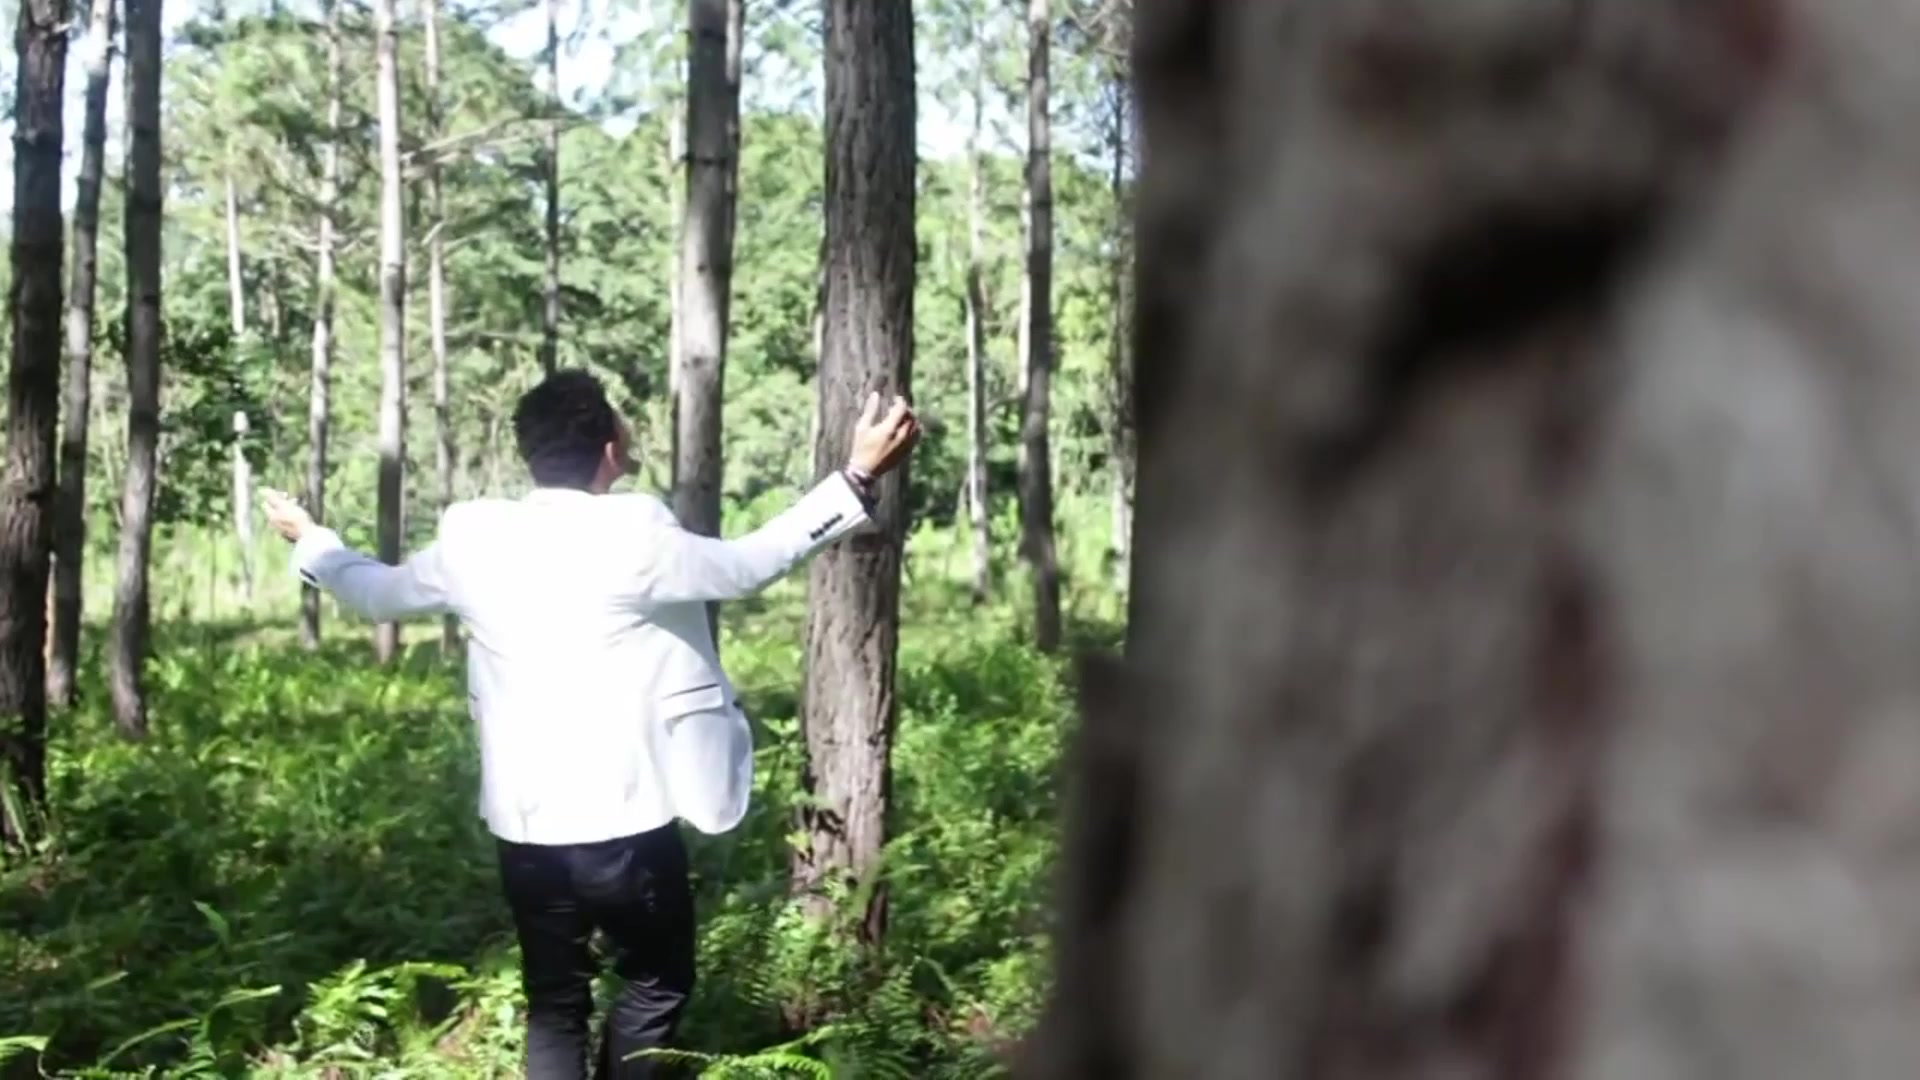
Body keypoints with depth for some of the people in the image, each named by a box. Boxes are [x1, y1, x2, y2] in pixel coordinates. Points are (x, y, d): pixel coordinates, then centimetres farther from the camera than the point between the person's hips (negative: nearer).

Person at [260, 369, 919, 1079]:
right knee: (657, 984, 18)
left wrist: (311, 543, 36)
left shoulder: (472, 539, 1)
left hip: (524, 827, 5)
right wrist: (857, 480, -6)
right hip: (626, 824, -4)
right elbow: (747, 566, -9)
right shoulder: (633, 535, -15)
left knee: (554, 1006, 16)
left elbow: (380, 593, 16)